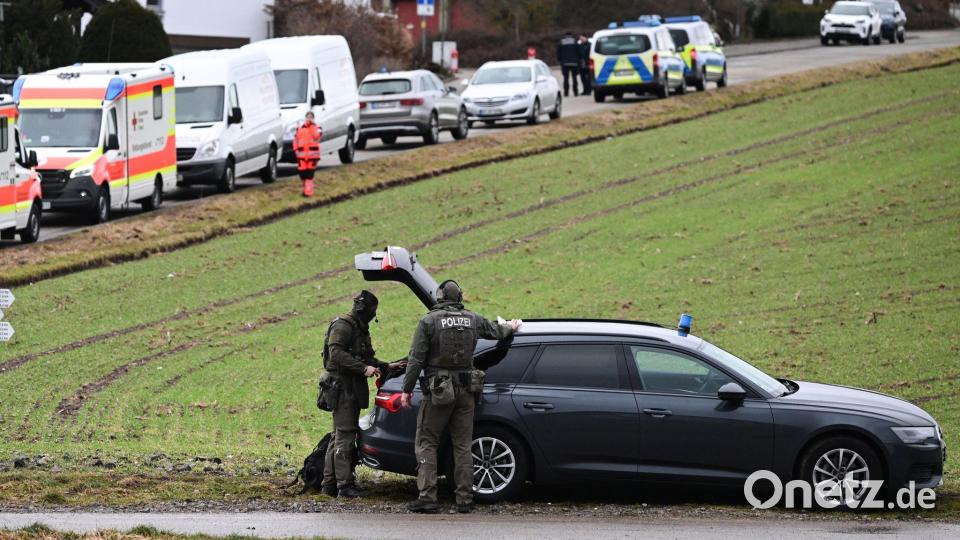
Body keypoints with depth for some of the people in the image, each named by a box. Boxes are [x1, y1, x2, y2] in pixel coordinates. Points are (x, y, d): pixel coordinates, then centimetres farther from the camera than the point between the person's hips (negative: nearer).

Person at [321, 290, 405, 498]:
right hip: (343, 385, -11)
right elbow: (336, 354, -22)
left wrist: (387, 366, 14)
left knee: (339, 436, 12)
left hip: (353, 387, 11)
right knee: (345, 436, -11)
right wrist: (364, 368, -26)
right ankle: (345, 484, -13)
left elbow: (367, 359, 28)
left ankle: (329, 483, 15)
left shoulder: (361, 329, 22)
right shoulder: (342, 326, -11)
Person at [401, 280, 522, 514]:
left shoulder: (429, 322, -6)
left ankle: (427, 497, -8)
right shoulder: (472, 320, 7)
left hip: (438, 390, -4)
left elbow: (416, 359, -9)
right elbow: (496, 331, 27)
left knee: (426, 444, 1)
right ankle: (465, 499, 6)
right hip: (465, 390, 4)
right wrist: (511, 327, 50)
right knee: (463, 446, 9)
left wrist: (407, 390, -3)